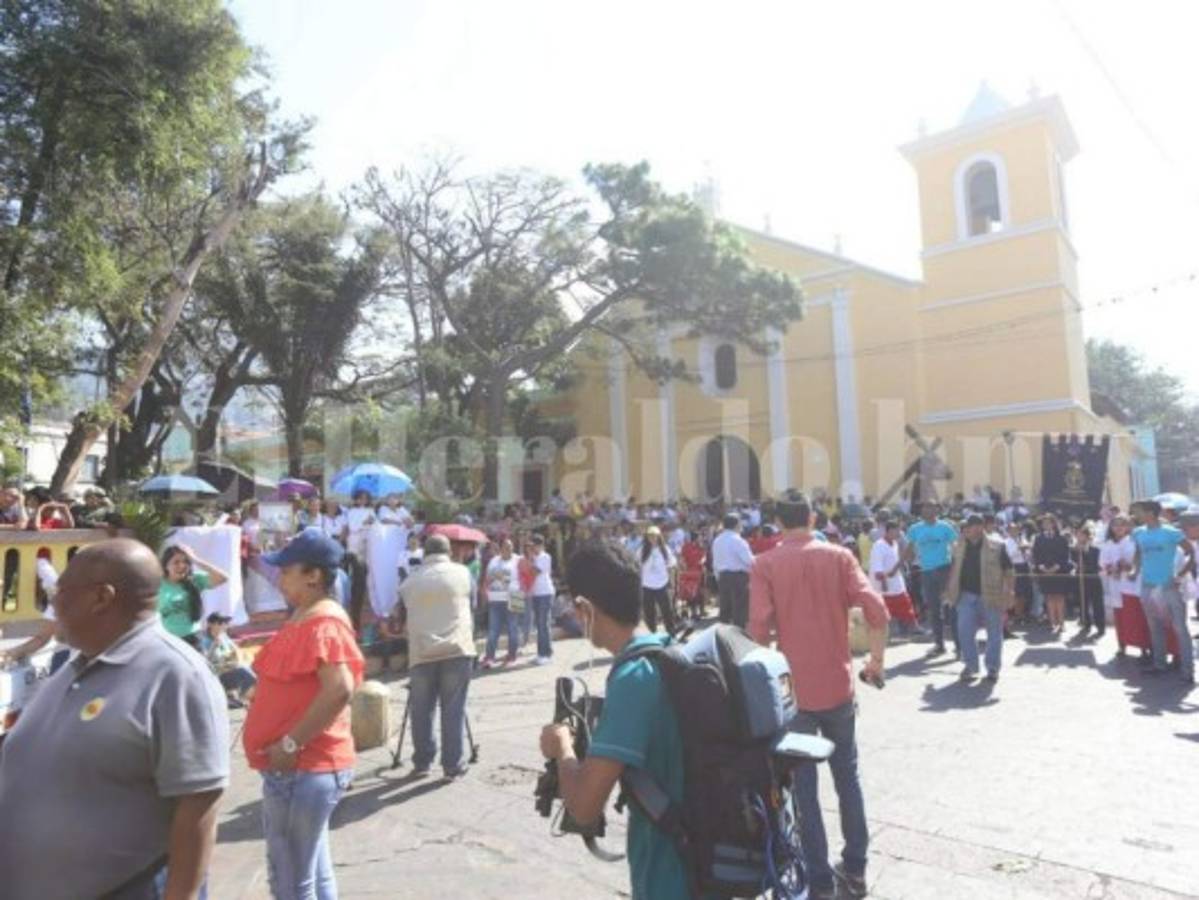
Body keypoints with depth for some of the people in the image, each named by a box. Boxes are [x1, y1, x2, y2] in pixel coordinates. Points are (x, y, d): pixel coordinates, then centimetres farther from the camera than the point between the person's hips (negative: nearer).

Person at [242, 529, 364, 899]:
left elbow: (340, 690, -32)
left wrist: (291, 744, -26)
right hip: (304, 768, 10)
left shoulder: (323, 623, -20)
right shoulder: (303, 618, 12)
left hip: (302, 770, -10)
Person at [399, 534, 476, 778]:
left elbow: (404, 615, 17)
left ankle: (421, 763, 20)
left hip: (421, 653, 1)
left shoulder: (410, 582, 12)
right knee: (453, 710, 4)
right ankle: (453, 765, 8)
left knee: (421, 711, 13)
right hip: (457, 650, -1)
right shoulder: (462, 572, 10)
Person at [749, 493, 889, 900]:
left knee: (802, 786, 10)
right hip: (838, 685, 3)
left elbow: (759, 629, -16)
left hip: (792, 688, -2)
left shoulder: (765, 565, -7)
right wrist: (877, 659, 3)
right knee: (847, 776, 20)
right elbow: (876, 610, -11)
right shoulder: (839, 556, -2)